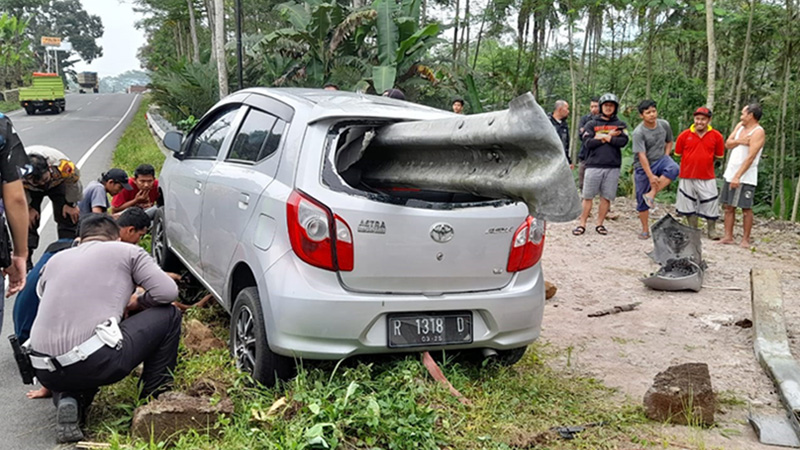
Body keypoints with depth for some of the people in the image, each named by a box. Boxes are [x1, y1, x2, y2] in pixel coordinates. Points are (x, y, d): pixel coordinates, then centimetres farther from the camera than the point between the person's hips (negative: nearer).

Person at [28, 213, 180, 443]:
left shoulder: (55, 260, 25)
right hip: (96, 362, -5)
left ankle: (67, 398, 8)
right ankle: (155, 397, 18)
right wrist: (138, 302, 22)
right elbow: (167, 291, 0)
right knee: (168, 316, 14)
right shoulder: (126, 251, 10)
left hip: (46, 373, 6)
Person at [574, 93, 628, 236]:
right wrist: (609, 137, -6)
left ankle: (599, 224, 13)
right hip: (594, 165, -1)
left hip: (613, 166, 1)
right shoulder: (591, 124, 10)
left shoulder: (620, 125, 12)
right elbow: (588, 142, -5)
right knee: (588, 197, 0)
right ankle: (582, 224, 4)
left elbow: (623, 141, -5)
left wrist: (603, 137, -6)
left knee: (606, 197, 3)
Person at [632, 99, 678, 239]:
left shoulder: (664, 125, -3)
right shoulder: (639, 132, -18)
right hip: (643, 167, -3)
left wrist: (666, 157, 0)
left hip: (660, 160, 3)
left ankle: (651, 195, -25)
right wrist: (650, 176, -27)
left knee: (674, 168, -33)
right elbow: (641, 156, -22)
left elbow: (669, 142, 17)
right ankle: (645, 230, 14)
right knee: (642, 201, 0)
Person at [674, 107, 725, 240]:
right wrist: (691, 161, 5)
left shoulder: (716, 136, -1)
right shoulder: (684, 135, -3)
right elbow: (678, 154, 7)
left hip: (707, 177, 0)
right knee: (689, 204, 8)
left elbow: (719, 156, 9)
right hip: (687, 176, 1)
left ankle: (712, 231, 13)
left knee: (710, 204, 0)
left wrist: (706, 159, 1)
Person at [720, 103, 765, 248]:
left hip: (746, 177, -7)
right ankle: (728, 237, 12)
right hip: (730, 174, 8)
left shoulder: (758, 132, -12)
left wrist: (738, 176, -25)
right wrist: (739, 141, -13)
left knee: (746, 208, -3)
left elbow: (751, 157, -20)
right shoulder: (740, 126, 12)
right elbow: (728, 144, 8)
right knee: (728, 206, 7)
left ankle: (745, 239, 2)